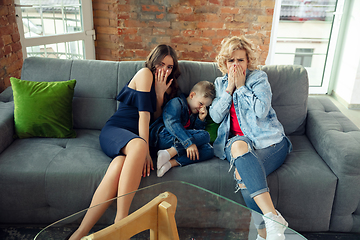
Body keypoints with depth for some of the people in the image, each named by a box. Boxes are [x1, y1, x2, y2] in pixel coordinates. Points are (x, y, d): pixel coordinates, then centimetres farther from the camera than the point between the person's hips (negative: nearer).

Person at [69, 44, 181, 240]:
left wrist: (160, 93, 0)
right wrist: (145, 150, -16)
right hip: (114, 130, -4)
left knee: (118, 166, -34)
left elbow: (156, 118, 13)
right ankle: (121, 220, -42)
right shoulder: (145, 73, 2)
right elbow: (144, 113, -9)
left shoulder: (168, 87, 24)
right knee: (138, 145, -42)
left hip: (134, 138, 5)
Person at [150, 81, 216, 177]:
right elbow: (171, 123, -18)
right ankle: (169, 153, -33)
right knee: (205, 135, -19)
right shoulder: (176, 103, 0)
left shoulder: (195, 114, 27)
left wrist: (201, 120, 6)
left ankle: (171, 163, -32)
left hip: (178, 145, 8)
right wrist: (189, 142, -28)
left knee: (209, 150, -14)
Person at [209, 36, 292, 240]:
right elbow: (216, 116, 6)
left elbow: (261, 110, -10)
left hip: (268, 141, -2)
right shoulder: (221, 83, 19)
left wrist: (241, 86, -4)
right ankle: (272, 217, -42)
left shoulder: (259, 78, 7)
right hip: (236, 139, 2)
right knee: (239, 145, -37)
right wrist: (229, 88, 0)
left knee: (243, 176, -32)